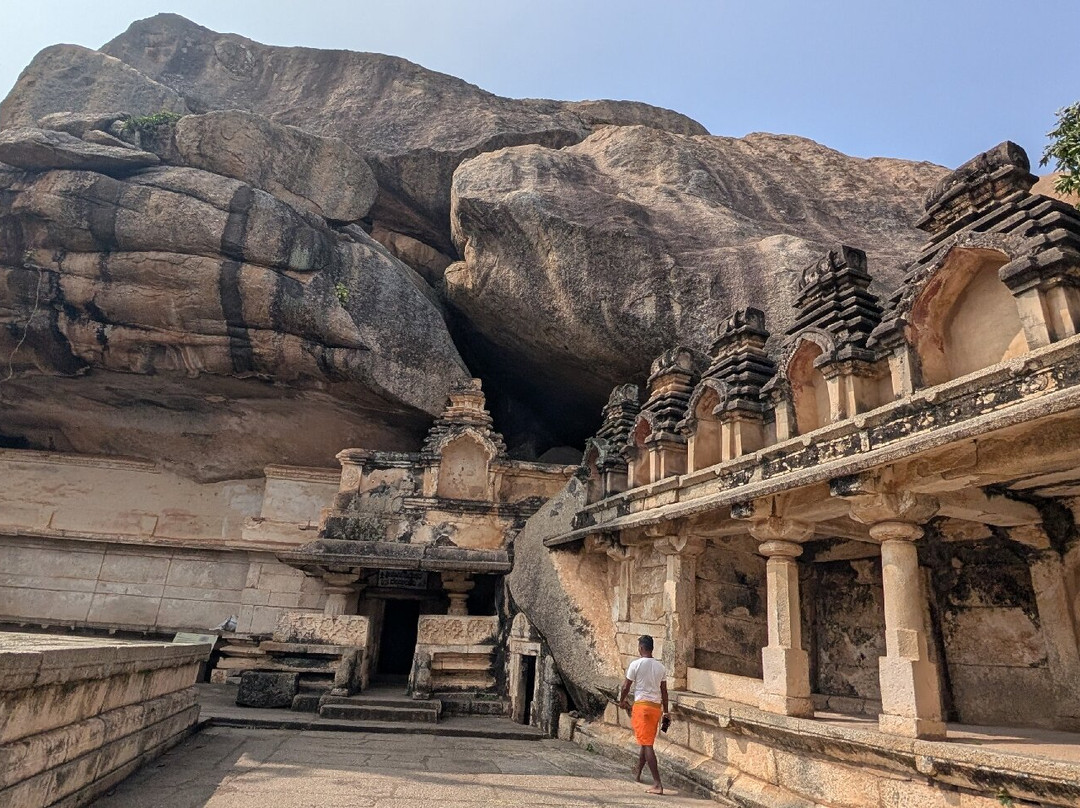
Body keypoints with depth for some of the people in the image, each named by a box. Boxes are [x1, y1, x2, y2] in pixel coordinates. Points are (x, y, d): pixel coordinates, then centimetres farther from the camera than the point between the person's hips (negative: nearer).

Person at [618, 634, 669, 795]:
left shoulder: (636, 664, -9)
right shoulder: (660, 666, 7)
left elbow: (626, 687, -4)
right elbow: (664, 691, 11)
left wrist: (622, 701, 14)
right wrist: (666, 711, 19)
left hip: (642, 705, -6)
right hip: (656, 707, 6)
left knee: (647, 744, -5)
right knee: (646, 741, 21)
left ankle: (657, 784, -10)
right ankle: (637, 773, 37)